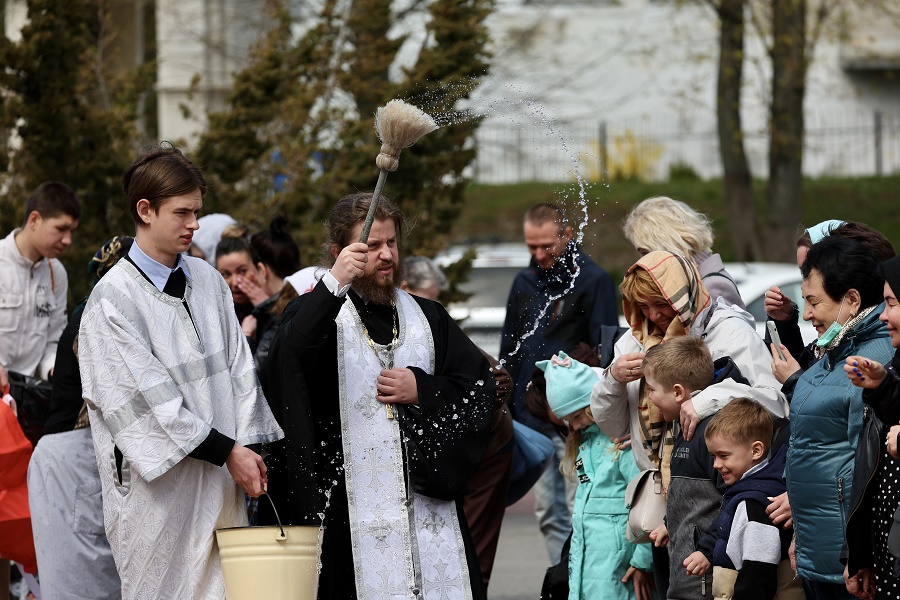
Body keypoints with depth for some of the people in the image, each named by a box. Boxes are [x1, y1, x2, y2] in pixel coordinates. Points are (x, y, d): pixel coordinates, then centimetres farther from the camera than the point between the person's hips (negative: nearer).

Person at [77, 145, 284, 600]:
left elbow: (238, 371, 12)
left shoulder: (208, 281, 12)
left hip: (222, 478, 5)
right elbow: (151, 399, -13)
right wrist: (226, 450, -13)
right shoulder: (113, 298, -8)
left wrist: (249, 448, -1)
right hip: (159, 487, -5)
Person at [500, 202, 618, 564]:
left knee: (581, 511, -7)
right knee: (548, 514, 8)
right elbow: (509, 352, 22)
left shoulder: (593, 281, -5)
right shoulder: (524, 284, 15)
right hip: (531, 419, 7)